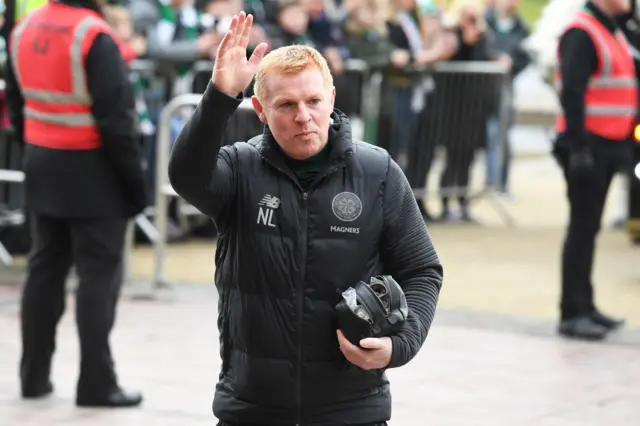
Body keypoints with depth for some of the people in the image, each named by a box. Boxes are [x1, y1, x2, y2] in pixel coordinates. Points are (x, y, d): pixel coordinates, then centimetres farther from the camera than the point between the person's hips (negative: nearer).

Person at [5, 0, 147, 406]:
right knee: (99, 274, 0)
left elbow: (17, 104, 14)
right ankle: (97, 383, 2)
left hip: (43, 167, 7)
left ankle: (34, 375, 19)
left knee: (45, 267, 15)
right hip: (92, 172, -7)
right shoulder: (94, 36, -19)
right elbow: (116, 116, -19)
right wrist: (134, 179, -13)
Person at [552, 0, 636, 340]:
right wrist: (578, 148, -25)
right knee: (582, 227, -6)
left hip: (606, 148, 9)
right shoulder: (581, 34, -15)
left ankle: (584, 306, 21)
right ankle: (572, 314, -2)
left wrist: (624, 143, 17)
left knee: (588, 227, 14)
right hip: (587, 147, -9)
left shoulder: (612, 32, 16)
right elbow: (571, 94, -21)